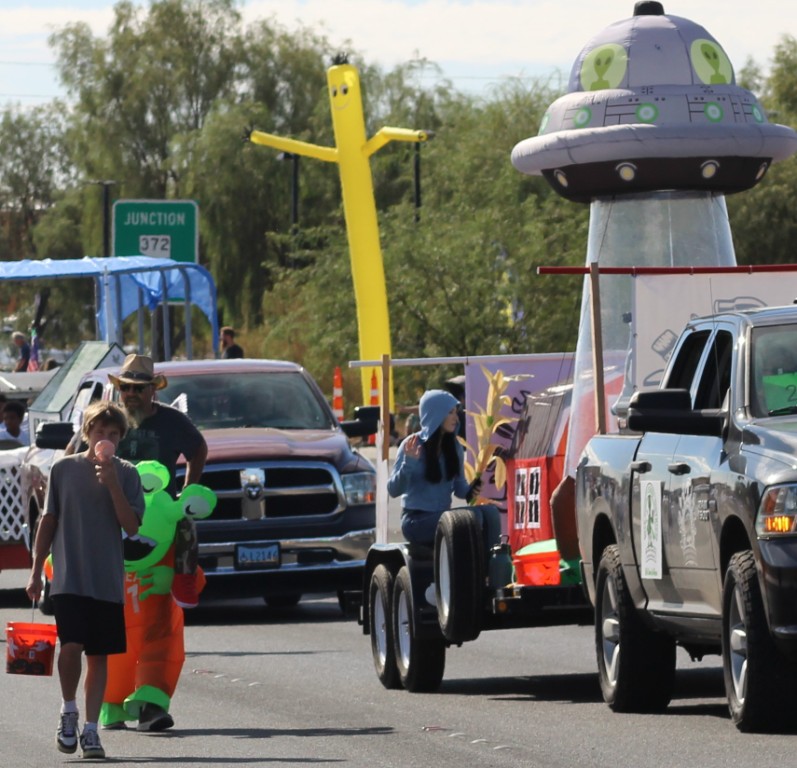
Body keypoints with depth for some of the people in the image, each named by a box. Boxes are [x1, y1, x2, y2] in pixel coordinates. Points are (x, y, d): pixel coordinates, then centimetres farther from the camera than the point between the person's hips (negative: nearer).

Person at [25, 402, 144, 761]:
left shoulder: (126, 474, 4)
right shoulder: (64, 469, 4)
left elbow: (131, 526, -5)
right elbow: (48, 522, 8)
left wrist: (112, 484, -14)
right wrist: (36, 572, 6)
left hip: (109, 582, 1)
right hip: (69, 579, -1)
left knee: (98, 656, 4)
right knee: (72, 646, -16)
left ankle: (90, 729, 11)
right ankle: (69, 711, 6)